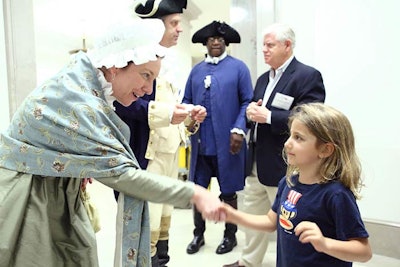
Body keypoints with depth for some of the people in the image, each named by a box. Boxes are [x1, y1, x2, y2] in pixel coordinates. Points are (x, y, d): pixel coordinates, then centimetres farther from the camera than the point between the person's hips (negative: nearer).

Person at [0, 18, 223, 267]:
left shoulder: (86, 85, -2)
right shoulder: (76, 100, -30)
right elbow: (119, 172, -33)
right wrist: (194, 193, -32)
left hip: (56, 192, 8)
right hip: (25, 198, -8)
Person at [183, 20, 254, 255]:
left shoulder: (239, 67, 1)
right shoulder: (196, 70, 14)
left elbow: (247, 102, -5)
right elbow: (186, 101, 12)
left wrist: (239, 130, -16)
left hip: (227, 142, -3)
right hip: (200, 142, 4)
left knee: (228, 192, 11)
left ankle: (230, 235, 31)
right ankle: (199, 234, 31)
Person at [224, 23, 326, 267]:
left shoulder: (308, 76, -11)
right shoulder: (263, 79, 15)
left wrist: (268, 116, -24)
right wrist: (251, 112, -5)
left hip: (283, 165, -8)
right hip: (256, 163, 8)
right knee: (252, 216, 19)